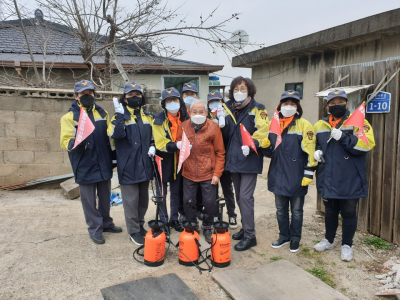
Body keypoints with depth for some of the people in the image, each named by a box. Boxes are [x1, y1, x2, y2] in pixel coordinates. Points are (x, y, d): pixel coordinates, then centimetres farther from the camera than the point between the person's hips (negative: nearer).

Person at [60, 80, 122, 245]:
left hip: (104, 163, 4)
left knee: (105, 196, 16)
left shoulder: (102, 113, 9)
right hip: (85, 166, -4)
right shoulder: (70, 116, -5)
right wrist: (74, 143, -31)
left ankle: (106, 223, 34)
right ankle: (95, 229, 21)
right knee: (89, 199, 6)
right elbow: (65, 140, -9)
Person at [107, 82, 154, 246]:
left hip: (145, 165, 5)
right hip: (128, 166, -5)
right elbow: (116, 134, -24)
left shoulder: (149, 117, 10)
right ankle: (134, 231, 16)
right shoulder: (119, 117, -4)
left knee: (143, 198, 16)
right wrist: (120, 115, -26)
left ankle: (140, 225, 33)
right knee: (131, 200, 1)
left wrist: (153, 147, 1)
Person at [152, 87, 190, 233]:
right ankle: (163, 221, 25)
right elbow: (160, 143, -17)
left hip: (179, 162, 4)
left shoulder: (185, 118, 1)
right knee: (162, 193, 8)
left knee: (176, 192, 16)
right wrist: (176, 145, -31)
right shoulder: (159, 120, -12)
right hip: (163, 162, -3)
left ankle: (174, 219, 32)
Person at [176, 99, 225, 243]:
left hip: (208, 173, -2)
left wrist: (217, 173, -7)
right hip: (189, 173, 2)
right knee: (188, 201, 11)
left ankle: (207, 228, 30)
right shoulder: (183, 126, -1)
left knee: (210, 202, 6)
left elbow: (220, 153, -4)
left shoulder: (213, 127, -6)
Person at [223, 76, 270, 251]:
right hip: (234, 159, 6)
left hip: (250, 160, -6)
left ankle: (249, 235, 6)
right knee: (239, 196, 15)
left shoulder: (257, 109, -7)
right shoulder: (228, 108, 9)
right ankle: (245, 227, 32)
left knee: (245, 196, -7)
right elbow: (225, 132, 12)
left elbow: (262, 131, -17)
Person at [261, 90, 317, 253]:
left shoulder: (304, 125, -8)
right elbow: (270, 152, 15)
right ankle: (284, 236, 33)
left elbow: (309, 151, -12)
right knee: (281, 209, 16)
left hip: (296, 177, -5)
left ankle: (295, 239, 28)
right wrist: (265, 145, -7)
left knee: (296, 211, 11)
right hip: (278, 175, 5)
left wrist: (308, 174, -16)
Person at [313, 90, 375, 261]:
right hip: (327, 179, 4)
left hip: (350, 180, -3)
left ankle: (347, 245, 27)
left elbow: (367, 145, -16)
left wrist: (342, 137, -25)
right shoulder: (320, 125, 8)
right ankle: (329, 240, 36)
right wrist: (315, 152, -1)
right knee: (330, 212, 18)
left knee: (348, 213, 9)